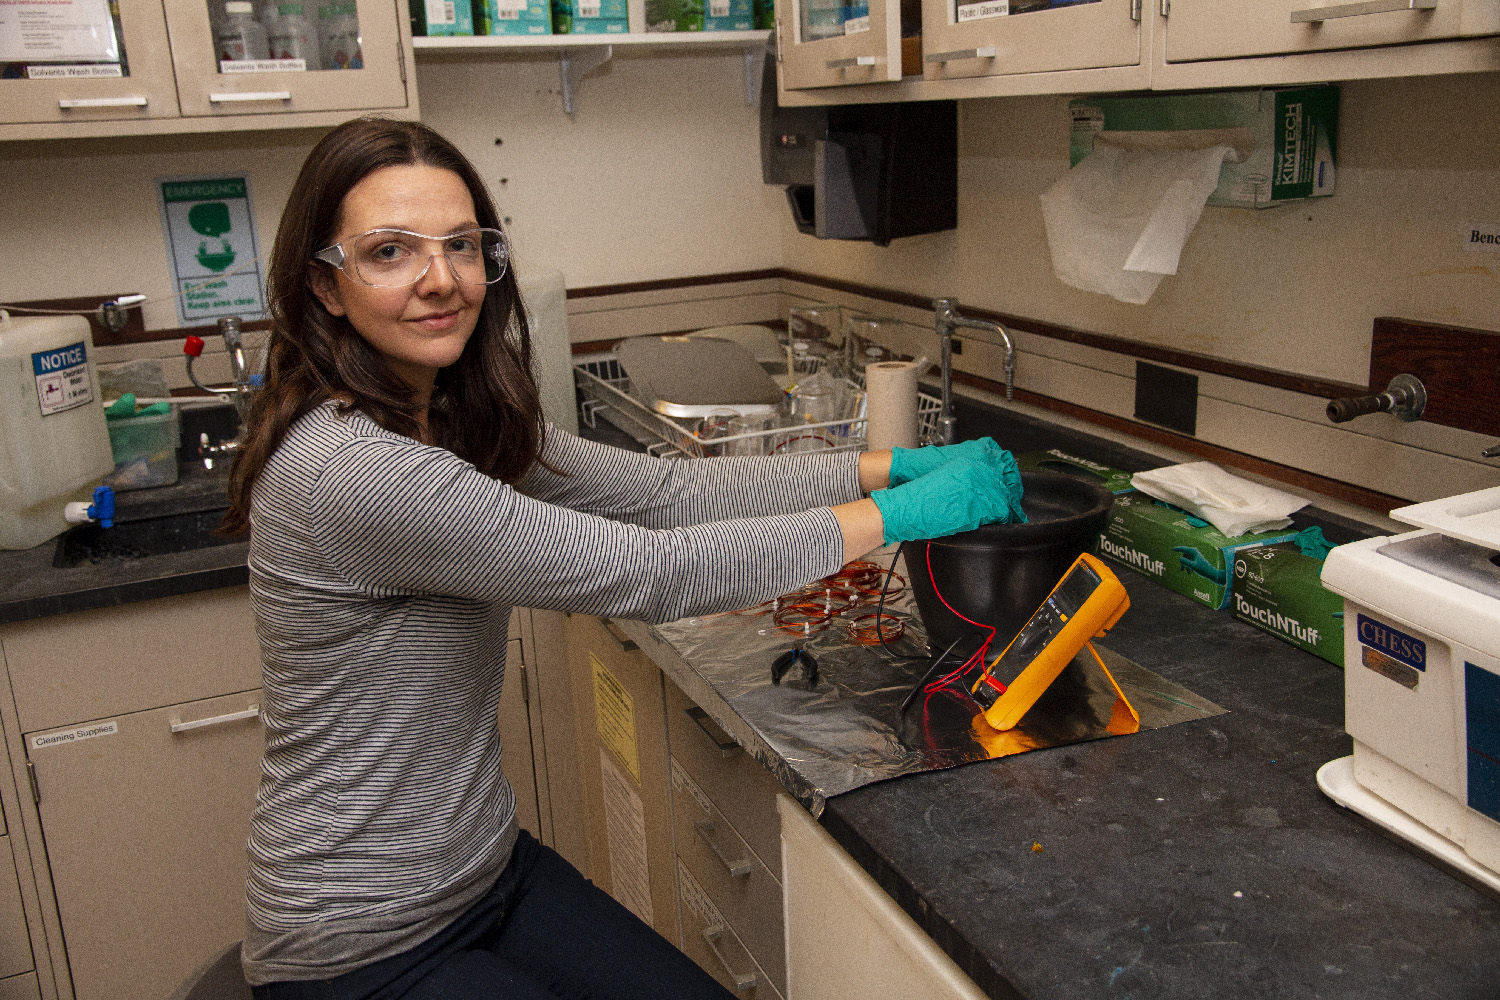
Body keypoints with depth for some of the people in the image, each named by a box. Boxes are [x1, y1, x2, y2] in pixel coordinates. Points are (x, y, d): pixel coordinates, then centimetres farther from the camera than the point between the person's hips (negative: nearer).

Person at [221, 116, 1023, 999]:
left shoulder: (459, 422, 0)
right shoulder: (349, 469, -28)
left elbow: (664, 489, -1)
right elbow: (651, 574, -27)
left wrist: (894, 464, -7)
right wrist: (899, 514, -19)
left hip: (489, 872, 7)